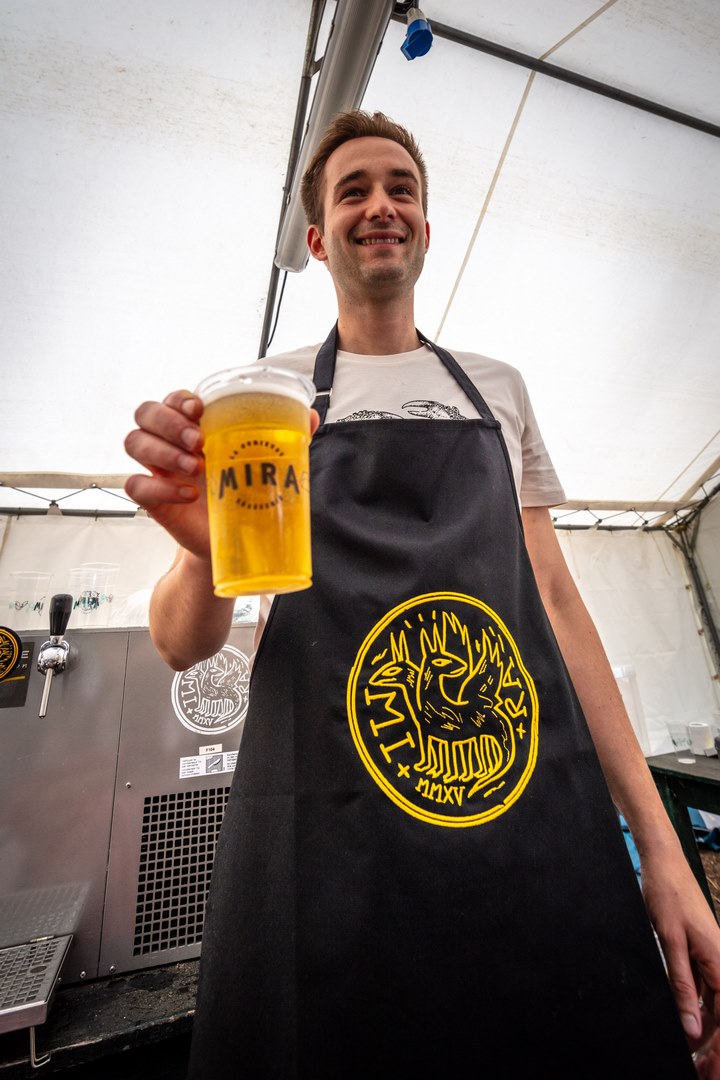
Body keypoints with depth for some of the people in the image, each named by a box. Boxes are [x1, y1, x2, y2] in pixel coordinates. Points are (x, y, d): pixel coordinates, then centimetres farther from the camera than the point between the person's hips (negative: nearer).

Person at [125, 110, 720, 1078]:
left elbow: (556, 596, 9)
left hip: (551, 840, 3)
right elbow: (183, 645, 1)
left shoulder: (498, 388, 12)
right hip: (324, 860, -1)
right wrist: (204, 553, -23)